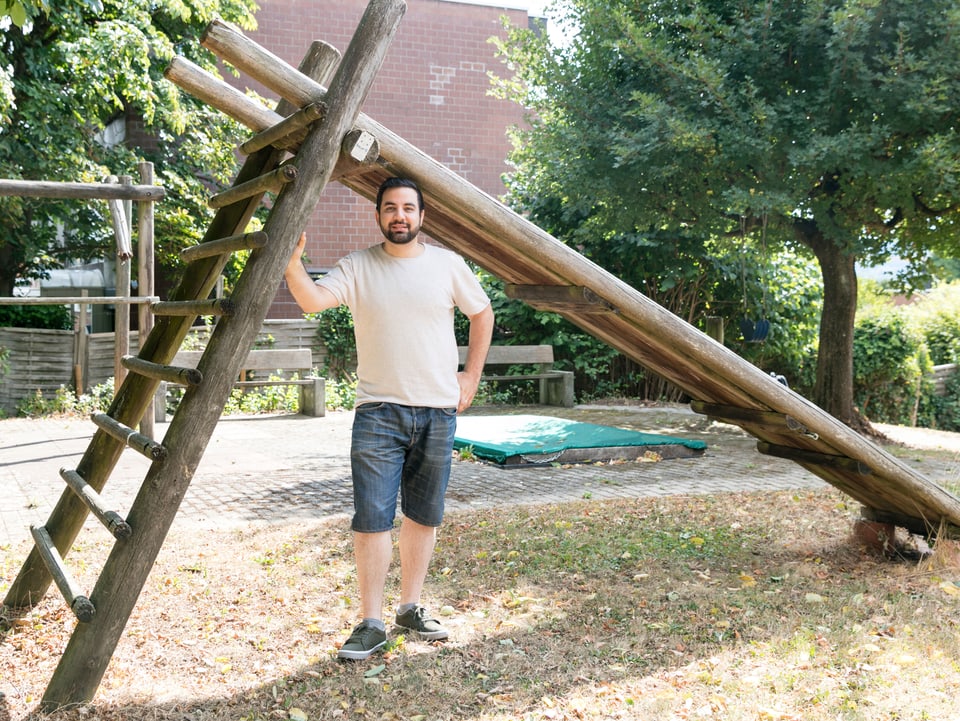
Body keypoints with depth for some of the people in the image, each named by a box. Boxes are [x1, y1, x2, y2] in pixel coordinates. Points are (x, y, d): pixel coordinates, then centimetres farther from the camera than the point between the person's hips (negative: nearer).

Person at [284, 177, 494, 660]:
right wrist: (291, 261, -31)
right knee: (372, 519, -6)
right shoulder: (358, 267, 1)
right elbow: (313, 301, -14)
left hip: (438, 412, 2)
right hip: (378, 412, -2)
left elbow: (482, 314, 16)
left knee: (423, 516, 12)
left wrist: (471, 376, 10)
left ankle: (411, 608, 27)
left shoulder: (447, 265, 4)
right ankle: (370, 624, 4)